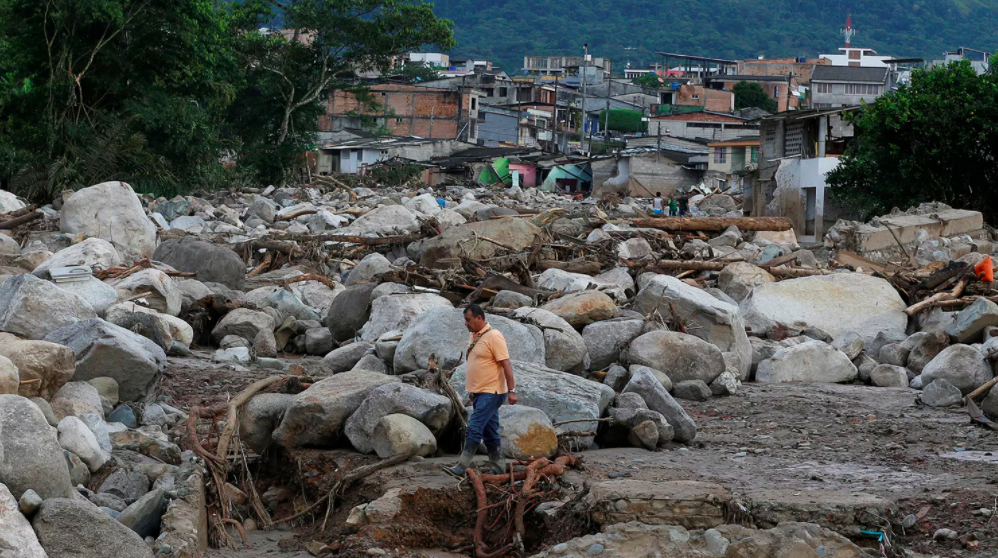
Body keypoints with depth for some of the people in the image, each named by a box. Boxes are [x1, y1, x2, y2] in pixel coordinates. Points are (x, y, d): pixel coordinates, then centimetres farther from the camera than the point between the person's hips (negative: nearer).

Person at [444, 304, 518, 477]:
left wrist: (511, 390, -22)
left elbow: (506, 364, -18)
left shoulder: (494, 336, -15)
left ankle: (462, 468, -16)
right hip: (478, 392, 9)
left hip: (491, 393, -9)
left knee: (474, 428, -14)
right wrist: (472, 390, 24)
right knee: (489, 432, 11)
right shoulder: (475, 336, 14)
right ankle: (498, 468, 16)